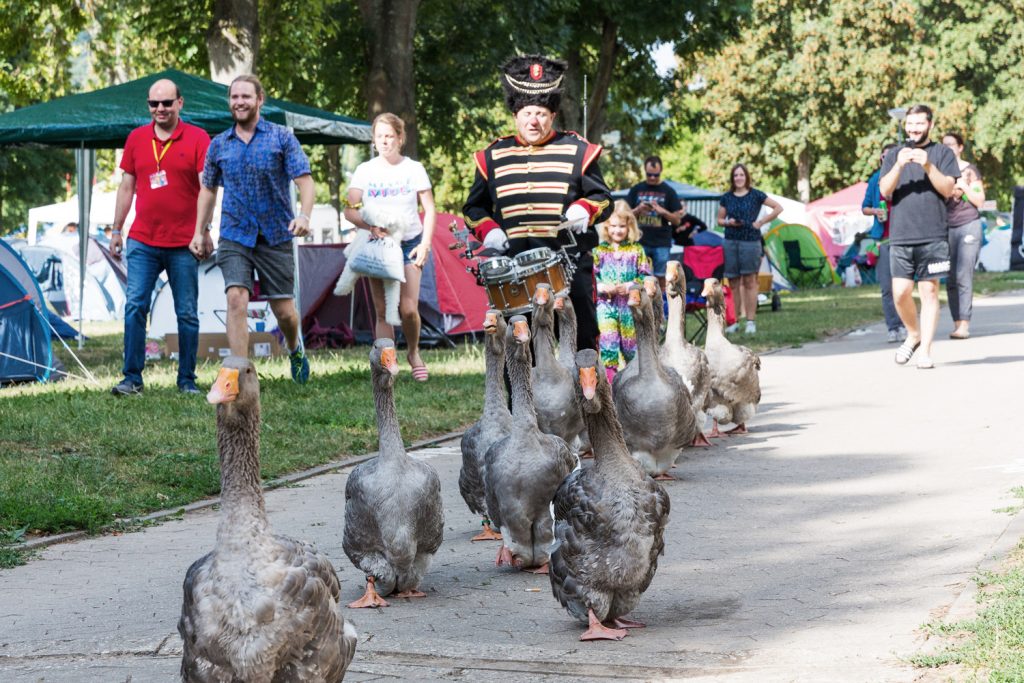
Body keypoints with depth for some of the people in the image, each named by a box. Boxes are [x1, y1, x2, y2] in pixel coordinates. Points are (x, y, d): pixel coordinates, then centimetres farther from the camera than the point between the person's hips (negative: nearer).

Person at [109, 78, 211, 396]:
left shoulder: (197, 138, -3)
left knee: (187, 314, 4)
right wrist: (116, 230, 12)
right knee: (134, 307, -5)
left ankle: (187, 380, 13)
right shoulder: (136, 138, 8)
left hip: (183, 244, -2)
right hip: (142, 242, 3)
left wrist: (204, 231, -17)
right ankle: (132, 378, 0)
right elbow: (127, 186, 15)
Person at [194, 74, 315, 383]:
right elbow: (208, 189, 19)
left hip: (276, 237, -1)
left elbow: (304, 180, -7)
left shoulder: (281, 137, -1)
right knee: (237, 299, -17)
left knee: (284, 310, 4)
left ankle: (295, 348, 38)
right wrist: (199, 232, 13)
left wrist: (304, 214, -25)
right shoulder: (219, 145, 8)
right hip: (234, 237, 1)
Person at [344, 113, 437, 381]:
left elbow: (430, 209, 5)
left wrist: (425, 243, -5)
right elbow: (350, 210, -2)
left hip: (410, 244, -1)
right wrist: (370, 226, -20)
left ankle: (413, 353, 16)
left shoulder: (414, 168, 2)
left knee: (408, 308, -11)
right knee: (383, 311, -2)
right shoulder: (364, 171, 3)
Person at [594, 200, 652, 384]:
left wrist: (631, 285, -16)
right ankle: (609, 378, -8)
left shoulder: (636, 250, 4)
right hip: (606, 303, -1)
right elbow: (591, 276, 1)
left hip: (630, 304, 1)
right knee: (608, 342, -12)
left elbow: (646, 276, 1)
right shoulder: (599, 250, 4)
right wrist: (603, 287, -17)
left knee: (630, 344, 9)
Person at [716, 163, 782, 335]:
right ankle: (734, 320, 7)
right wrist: (728, 222, -5)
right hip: (731, 242, 3)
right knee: (733, 282, 3)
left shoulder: (755, 195, 1)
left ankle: (751, 321, 0)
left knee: (750, 282, -3)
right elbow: (719, 219, 17)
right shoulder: (726, 198, 10)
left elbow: (778, 208, 2)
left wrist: (761, 222, -3)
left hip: (751, 241, -3)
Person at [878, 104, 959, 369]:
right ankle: (913, 334, 21)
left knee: (929, 291, -3)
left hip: (934, 235, -2)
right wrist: (899, 165, -14)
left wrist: (928, 166, -15)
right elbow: (885, 190, 2)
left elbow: (948, 189, -1)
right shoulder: (894, 155, 14)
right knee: (900, 292, -4)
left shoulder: (943, 153, 9)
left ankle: (925, 350, 1)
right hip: (901, 235, 2)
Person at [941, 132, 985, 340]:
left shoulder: (970, 170, 3)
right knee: (951, 279, -2)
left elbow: (980, 200, 1)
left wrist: (963, 185, -10)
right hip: (947, 228, 4)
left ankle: (964, 324, -19)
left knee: (964, 275, -15)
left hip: (969, 226, -4)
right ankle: (957, 323, -1)